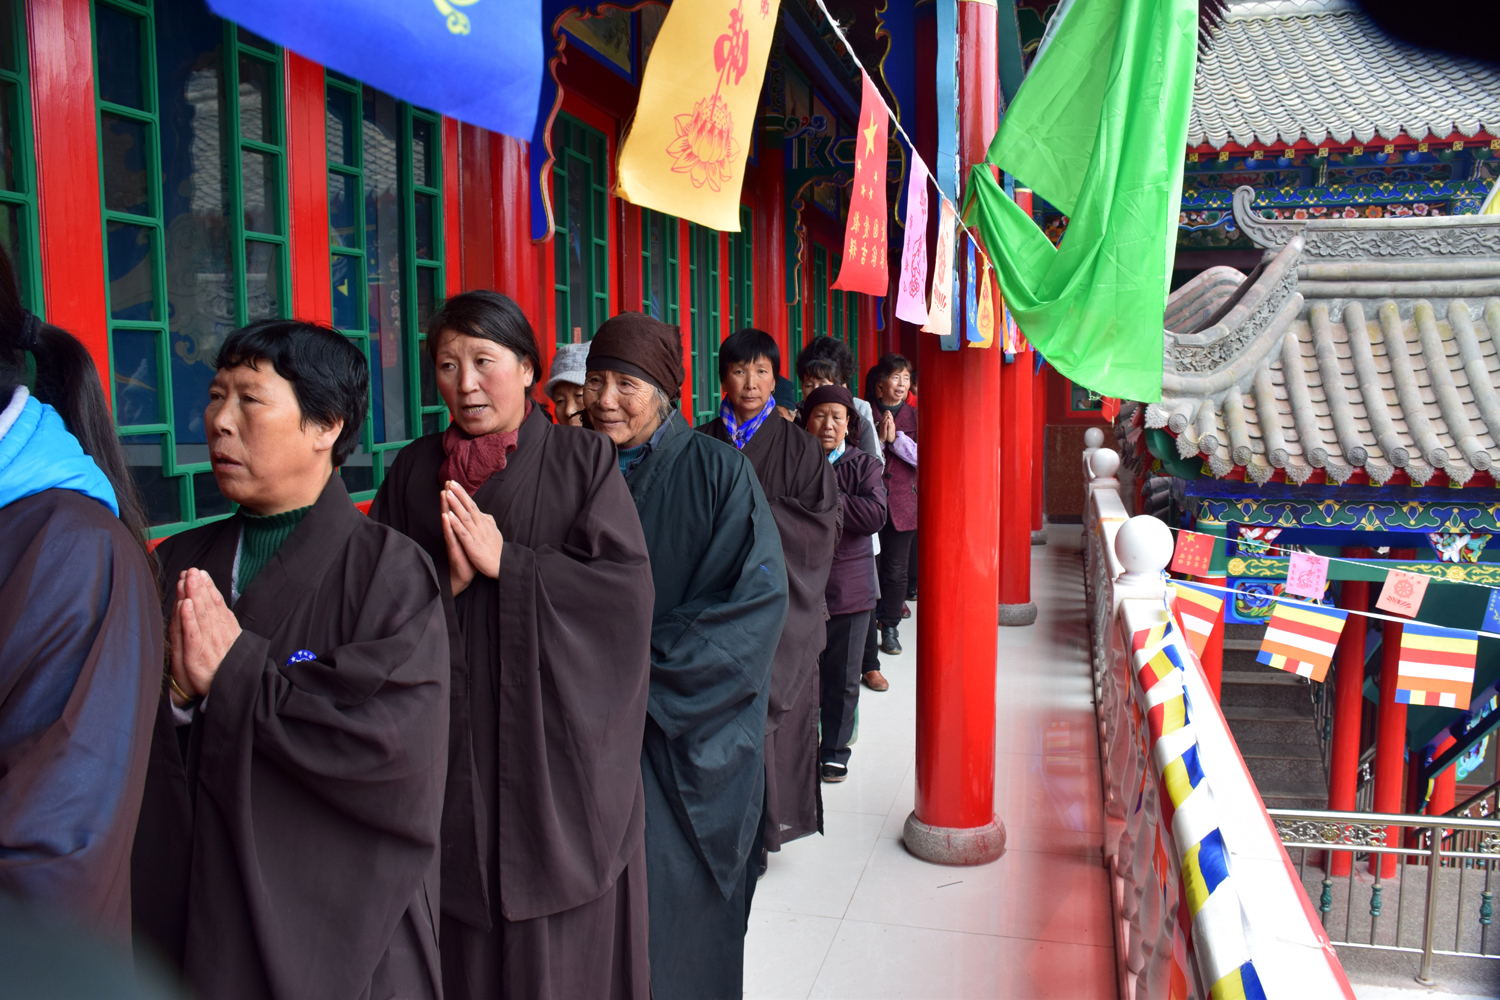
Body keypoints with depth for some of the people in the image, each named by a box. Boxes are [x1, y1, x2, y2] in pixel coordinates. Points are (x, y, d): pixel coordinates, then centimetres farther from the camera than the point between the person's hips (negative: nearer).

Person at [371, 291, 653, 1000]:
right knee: (465, 936, 9)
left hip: (559, 744, -2)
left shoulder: (582, 458, -1)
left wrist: (506, 563, -14)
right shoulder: (412, 471, 7)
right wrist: (448, 579, -14)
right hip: (453, 754, 2)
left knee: (565, 940, 7)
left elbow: (626, 583, -10)